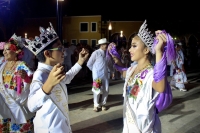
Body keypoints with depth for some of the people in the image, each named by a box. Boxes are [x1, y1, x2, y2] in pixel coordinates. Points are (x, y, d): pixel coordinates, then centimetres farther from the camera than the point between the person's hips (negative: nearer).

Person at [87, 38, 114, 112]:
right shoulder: (96, 53, -11)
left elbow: (109, 63, 18)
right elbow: (89, 64, -5)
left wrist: (112, 70, 10)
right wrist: (95, 70, 5)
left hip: (105, 75, 5)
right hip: (97, 75, -5)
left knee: (106, 90, 8)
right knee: (97, 91, 0)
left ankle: (103, 104, 26)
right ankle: (96, 105, 19)